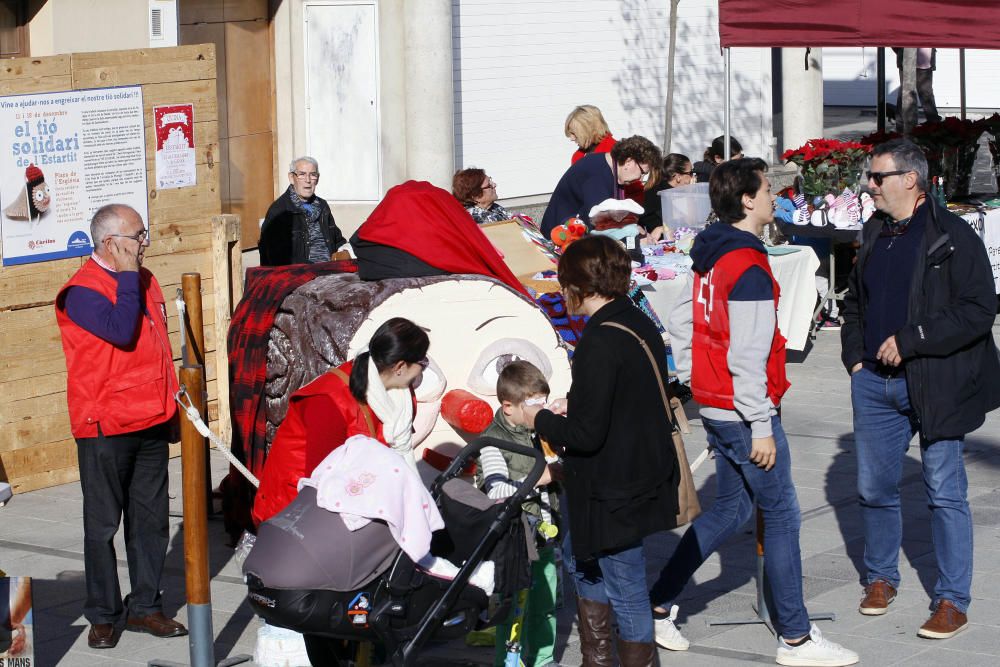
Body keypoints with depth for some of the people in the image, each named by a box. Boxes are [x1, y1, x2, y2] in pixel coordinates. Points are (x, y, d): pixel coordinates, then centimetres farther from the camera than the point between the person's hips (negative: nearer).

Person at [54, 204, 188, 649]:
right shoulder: (81, 291, -12)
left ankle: (145, 606, 19)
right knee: (103, 524, 1)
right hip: (105, 428, -7)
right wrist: (127, 277, -17)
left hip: (152, 422, 7)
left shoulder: (143, 280, 13)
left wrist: (170, 407, 21)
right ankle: (103, 615, 9)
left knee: (150, 518, 10)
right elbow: (121, 331, -26)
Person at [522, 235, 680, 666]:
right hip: (643, 478, 10)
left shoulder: (600, 341, -24)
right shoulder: (640, 325, 4)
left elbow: (586, 434, -24)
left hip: (616, 493, -10)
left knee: (626, 590, 3)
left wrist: (540, 420, -8)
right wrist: (572, 408, 15)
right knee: (583, 558, 25)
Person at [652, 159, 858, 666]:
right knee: (782, 516, 0)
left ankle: (658, 605, 19)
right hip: (743, 412, -9)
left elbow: (680, 322, 16)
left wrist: (693, 382, 21)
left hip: (713, 409, 9)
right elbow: (746, 357, -22)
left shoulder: (709, 258, 8)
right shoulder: (749, 268, -20)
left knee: (729, 509, 18)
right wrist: (761, 428, -18)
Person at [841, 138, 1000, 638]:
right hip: (876, 383, 6)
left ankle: (952, 602, 6)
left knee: (945, 494, -1)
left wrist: (908, 341, -17)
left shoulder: (953, 236, -10)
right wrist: (855, 355, 11)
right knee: (874, 488, 12)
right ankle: (881, 578, 31)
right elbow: (854, 301, 25)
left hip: (935, 385, -6)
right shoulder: (874, 235, 12)